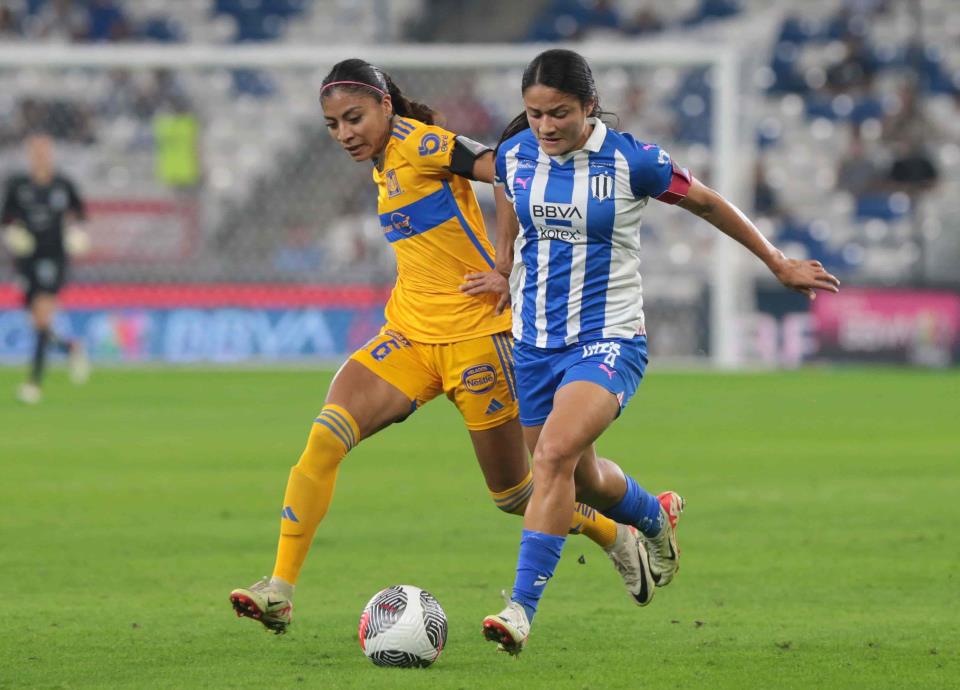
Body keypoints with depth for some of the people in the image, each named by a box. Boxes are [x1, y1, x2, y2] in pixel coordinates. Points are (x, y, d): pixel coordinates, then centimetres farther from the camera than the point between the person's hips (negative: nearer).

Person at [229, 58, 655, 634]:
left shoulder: (417, 143, -14)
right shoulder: (385, 161, 12)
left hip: (474, 335, -7)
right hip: (410, 334, 7)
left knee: (514, 493, 5)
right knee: (327, 434, -16)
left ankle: (617, 536, 34)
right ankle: (280, 591, -19)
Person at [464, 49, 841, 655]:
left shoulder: (631, 162, -13)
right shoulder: (515, 156, -3)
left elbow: (707, 203, 2)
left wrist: (779, 263, 10)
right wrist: (504, 274, 20)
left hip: (609, 341, -5)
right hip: (535, 342, 5)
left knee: (555, 452, -27)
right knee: (581, 478, 17)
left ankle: (523, 609, -29)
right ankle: (657, 516, 52)